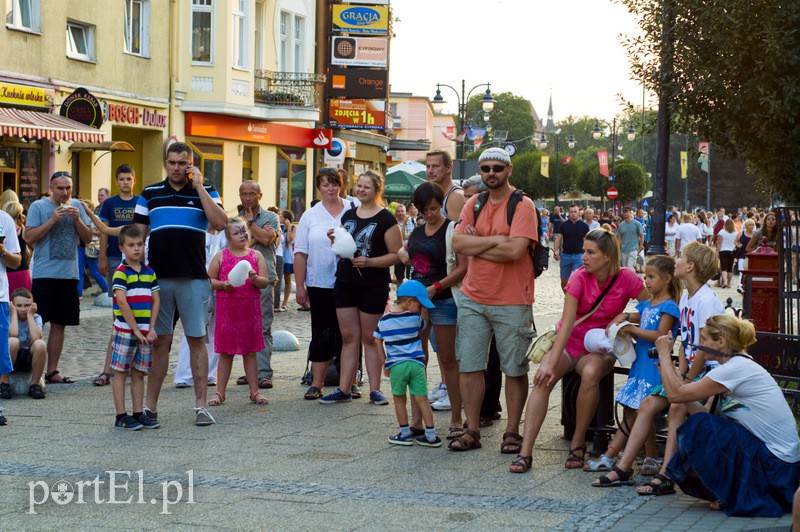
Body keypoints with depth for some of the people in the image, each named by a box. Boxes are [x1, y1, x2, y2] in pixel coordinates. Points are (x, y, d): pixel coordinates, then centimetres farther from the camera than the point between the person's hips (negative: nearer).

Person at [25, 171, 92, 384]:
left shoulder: (76, 206, 11)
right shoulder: (38, 207, -1)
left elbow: (88, 238, 9)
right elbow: (29, 237, -10)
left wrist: (77, 219, -8)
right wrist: (53, 220, -16)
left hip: (69, 274, 4)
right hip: (44, 275, -4)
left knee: (59, 324, 8)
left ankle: (52, 370, 14)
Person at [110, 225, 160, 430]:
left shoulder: (150, 272, 10)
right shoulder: (121, 272, -7)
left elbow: (155, 300, 9)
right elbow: (122, 302, -14)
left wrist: (151, 328, -2)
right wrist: (135, 329, -15)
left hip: (145, 331, 6)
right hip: (125, 329, -5)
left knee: (139, 373, 10)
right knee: (120, 371, 0)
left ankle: (139, 414, 15)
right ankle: (121, 417, 2)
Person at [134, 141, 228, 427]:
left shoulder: (205, 191, 6)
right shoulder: (150, 194, 11)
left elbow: (220, 223, -11)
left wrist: (199, 187, -10)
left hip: (194, 278, -1)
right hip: (158, 277, 1)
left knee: (196, 341, 1)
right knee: (159, 342, 4)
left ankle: (201, 406, 5)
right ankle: (150, 406, 10)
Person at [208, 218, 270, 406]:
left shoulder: (256, 255, 6)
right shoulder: (221, 256, 4)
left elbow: (265, 282, 2)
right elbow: (209, 280, 4)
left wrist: (255, 278, -18)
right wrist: (223, 284, -14)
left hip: (250, 307, 1)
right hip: (226, 307, -1)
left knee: (250, 351, 5)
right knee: (225, 351, 5)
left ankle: (254, 391, 11)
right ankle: (220, 392, 11)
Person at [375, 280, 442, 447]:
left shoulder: (384, 320, 4)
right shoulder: (415, 318, -1)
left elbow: (377, 342, 7)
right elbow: (424, 325, 21)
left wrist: (385, 362, 14)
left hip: (395, 365, 0)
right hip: (416, 363, 0)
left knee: (399, 400, 13)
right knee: (421, 399, 3)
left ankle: (405, 434, 16)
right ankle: (431, 435, 3)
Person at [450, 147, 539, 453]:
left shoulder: (522, 206, -8)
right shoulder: (474, 204, 9)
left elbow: (515, 250, -21)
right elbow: (458, 243, -3)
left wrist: (476, 246, -10)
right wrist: (494, 240, -14)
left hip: (511, 303, -5)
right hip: (473, 299, 5)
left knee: (515, 370, 4)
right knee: (469, 366, 6)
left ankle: (512, 432, 13)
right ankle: (472, 431, 14)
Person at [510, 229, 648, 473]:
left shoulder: (626, 278, -11)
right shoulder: (579, 277, -13)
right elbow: (567, 324, -20)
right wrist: (550, 363, -30)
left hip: (600, 347, -1)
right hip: (570, 341, 1)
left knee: (591, 373, -35)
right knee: (543, 379, -27)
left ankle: (577, 443, -18)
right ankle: (526, 451, -28)